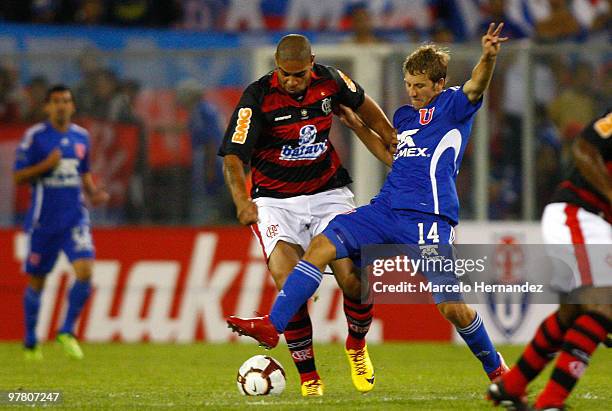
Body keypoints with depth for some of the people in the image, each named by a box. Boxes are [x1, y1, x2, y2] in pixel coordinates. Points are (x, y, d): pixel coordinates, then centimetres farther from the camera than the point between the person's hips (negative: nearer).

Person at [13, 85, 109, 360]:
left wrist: (93, 193, 2)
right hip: (42, 221, -3)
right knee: (36, 281, 7)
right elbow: (18, 177, -6)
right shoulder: (34, 137, -5)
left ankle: (67, 332, -3)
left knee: (85, 271, -17)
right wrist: (46, 165, -21)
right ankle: (30, 342, 23)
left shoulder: (81, 137, 8)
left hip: (75, 219, 3)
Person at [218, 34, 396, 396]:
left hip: (328, 193, 3)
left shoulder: (330, 80, -5)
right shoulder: (258, 96, -16)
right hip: (275, 201, -3)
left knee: (353, 280, -13)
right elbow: (233, 156, -21)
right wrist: (242, 201, -37)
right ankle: (308, 376, -6)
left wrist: (390, 139, 25)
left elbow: (361, 104, 19)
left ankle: (357, 346, 18)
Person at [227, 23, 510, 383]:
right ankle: (272, 326, -14)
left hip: (429, 218, -6)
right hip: (386, 209, 7)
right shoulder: (404, 116, 23)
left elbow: (476, 87, -19)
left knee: (451, 306, -9)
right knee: (322, 246, -11)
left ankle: (495, 367, 17)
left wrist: (489, 57, -40)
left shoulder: (453, 105, 2)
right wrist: (359, 127, 27)